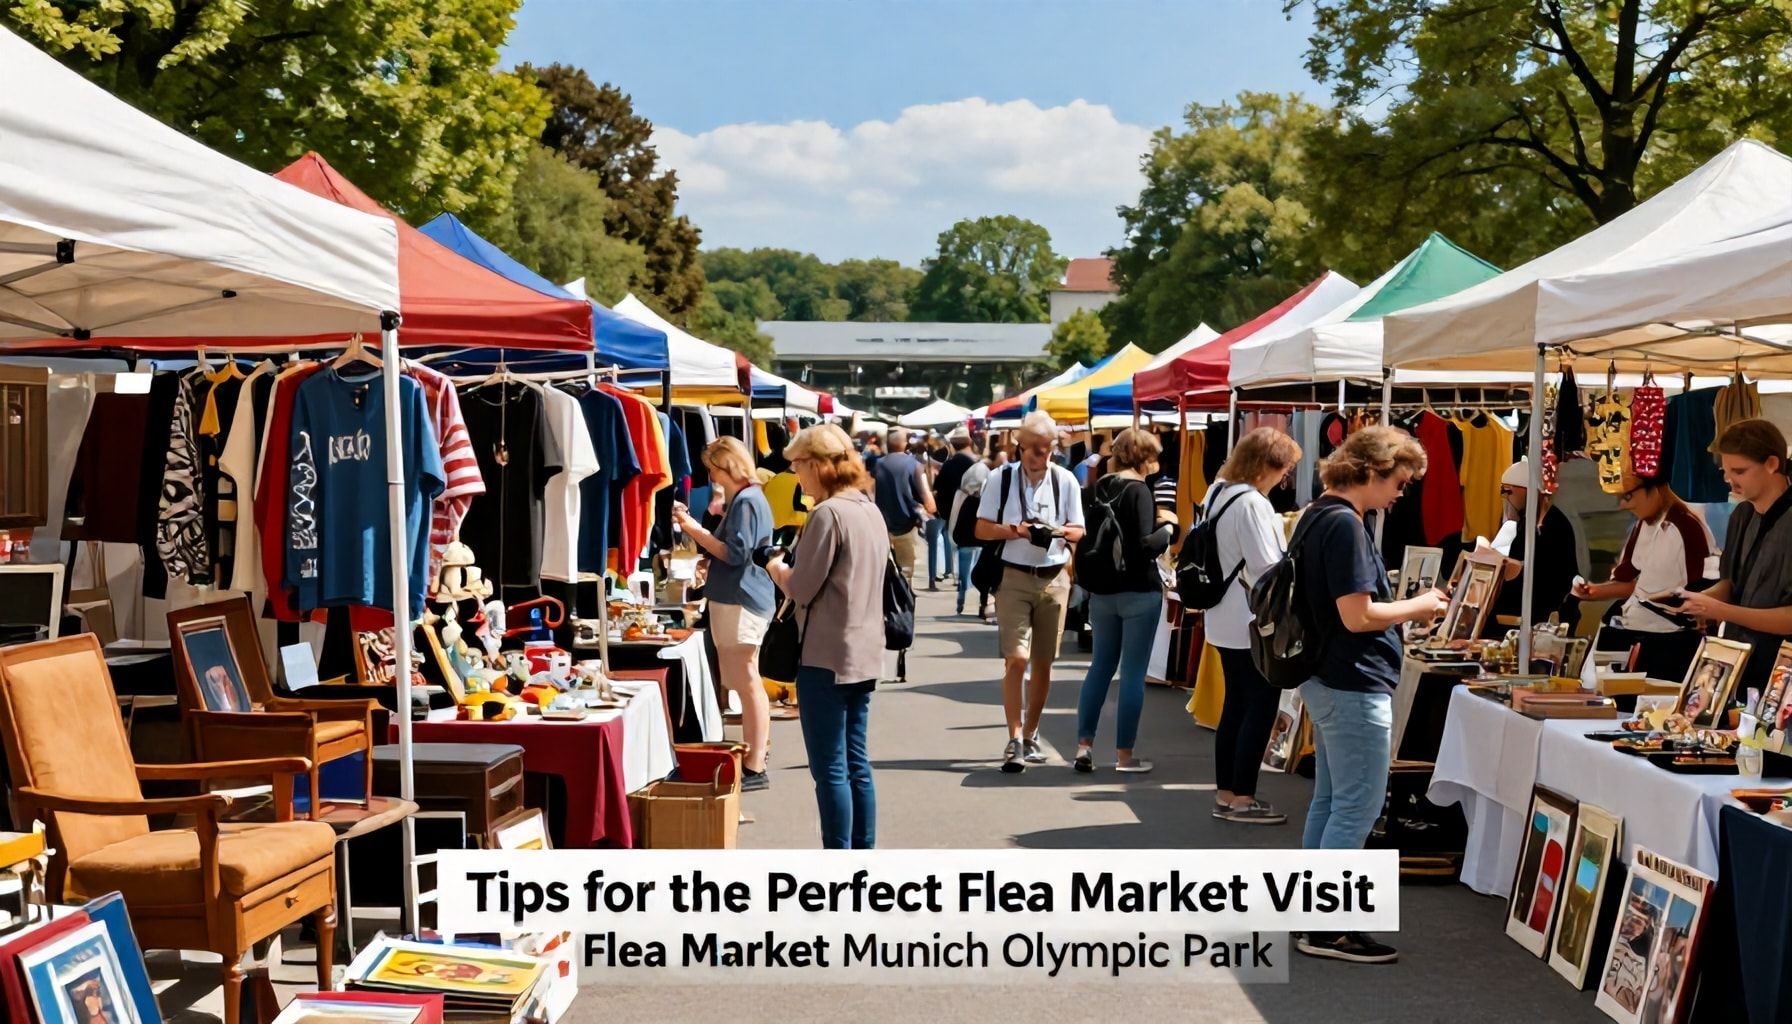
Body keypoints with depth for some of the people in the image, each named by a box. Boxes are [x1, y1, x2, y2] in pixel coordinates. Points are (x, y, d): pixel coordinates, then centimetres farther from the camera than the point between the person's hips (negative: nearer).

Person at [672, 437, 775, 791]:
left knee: (747, 683, -7)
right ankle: (751, 759, 19)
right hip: (734, 600, 11)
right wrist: (696, 528, 13)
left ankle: (755, 768, -4)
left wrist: (696, 531, -13)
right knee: (745, 685, 13)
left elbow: (736, 553, -18)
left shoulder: (747, 500, -14)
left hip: (741, 602, -11)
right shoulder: (743, 498, 18)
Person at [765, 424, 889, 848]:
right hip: (865, 654, 9)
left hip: (826, 657, -9)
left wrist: (776, 567, 5)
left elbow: (801, 589, -14)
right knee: (856, 763, 15)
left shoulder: (828, 514, -16)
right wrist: (793, 567, 16)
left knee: (829, 768, -2)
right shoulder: (872, 511, 11)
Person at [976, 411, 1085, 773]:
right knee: (1016, 659, -12)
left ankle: (1030, 735, 26)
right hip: (1014, 577, -2)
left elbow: (1079, 531, 5)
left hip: (1054, 578, 2)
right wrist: (1016, 530, -17)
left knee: (1043, 662, 10)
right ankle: (1014, 740, -7)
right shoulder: (1002, 478, -1)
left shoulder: (1066, 480, 2)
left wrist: (1059, 531, -17)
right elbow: (982, 528, 0)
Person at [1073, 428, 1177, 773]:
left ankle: (1084, 745, 12)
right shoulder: (1137, 490, -15)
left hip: (1101, 591, 7)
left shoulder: (1095, 490, 5)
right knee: (1133, 672, 1)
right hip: (1138, 592, -6)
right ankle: (1124, 755, 6)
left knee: (1101, 666, 15)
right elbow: (1145, 547, -21)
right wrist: (1166, 528, -2)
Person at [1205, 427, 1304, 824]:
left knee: (1235, 705, 15)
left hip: (1226, 619, 10)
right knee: (1260, 709, 0)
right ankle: (1242, 799, 5)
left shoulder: (1217, 493, 8)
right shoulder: (1252, 504, -22)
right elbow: (1266, 568, -23)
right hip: (1254, 624, -10)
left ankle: (1225, 793, 20)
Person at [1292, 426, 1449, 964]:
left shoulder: (1317, 517, 11)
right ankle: (1327, 930, 3)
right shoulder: (1344, 525, -20)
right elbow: (1357, 616, -23)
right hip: (1354, 686, -11)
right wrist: (1417, 607, -9)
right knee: (1356, 809, -3)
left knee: (1329, 801, 16)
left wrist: (1402, 610, 13)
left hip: (1326, 682, 11)